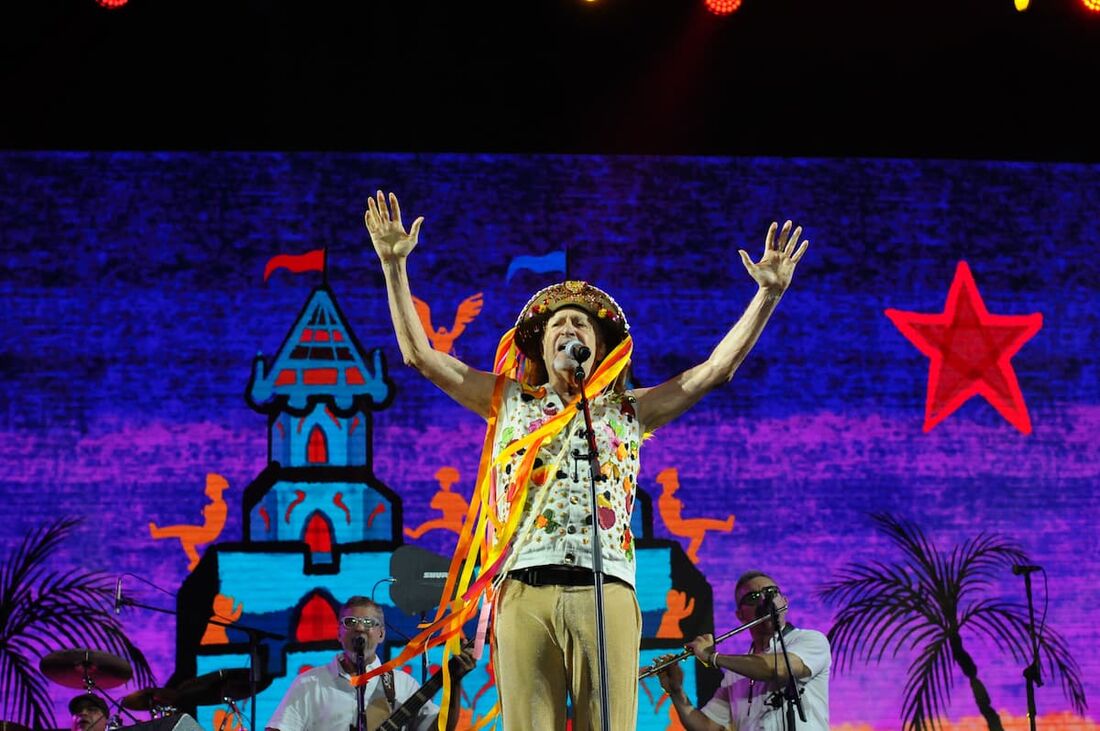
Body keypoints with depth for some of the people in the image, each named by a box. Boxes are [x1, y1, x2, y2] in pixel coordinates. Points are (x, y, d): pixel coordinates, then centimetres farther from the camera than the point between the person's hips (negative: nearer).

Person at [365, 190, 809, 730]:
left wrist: (768, 294, 11)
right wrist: (395, 266, 12)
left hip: (605, 589, 0)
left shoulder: (628, 411, 23)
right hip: (526, 589, 0)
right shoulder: (508, 401, 23)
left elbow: (716, 368, 18)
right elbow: (418, 353, 19)